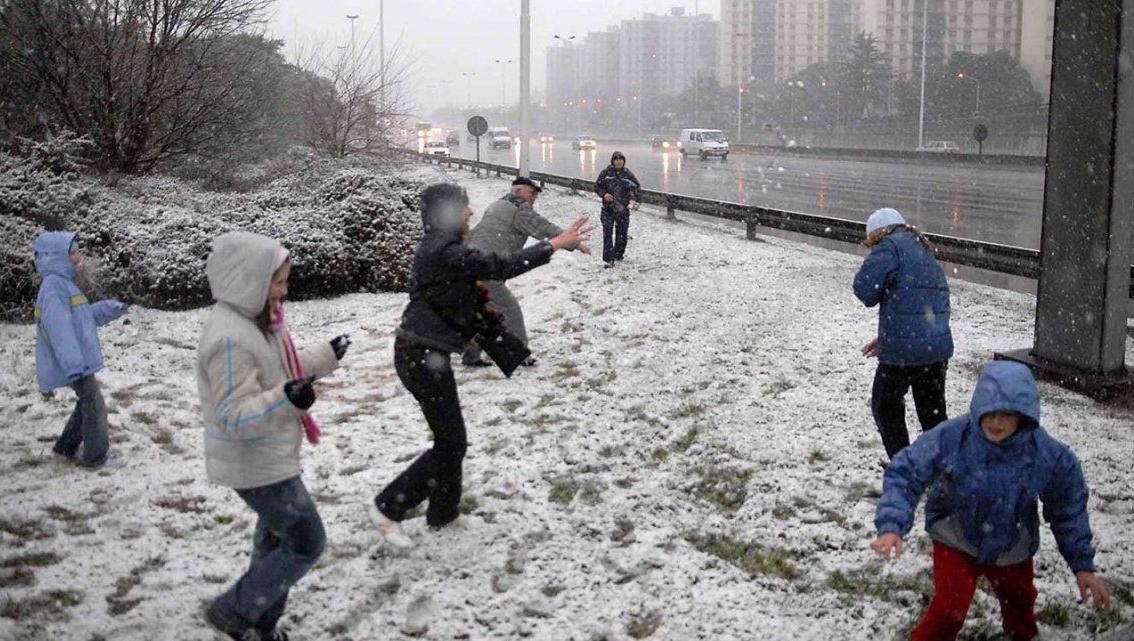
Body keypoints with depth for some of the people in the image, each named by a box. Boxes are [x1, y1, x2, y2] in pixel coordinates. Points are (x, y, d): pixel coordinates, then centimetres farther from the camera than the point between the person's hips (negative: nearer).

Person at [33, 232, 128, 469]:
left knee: (87, 402, 21)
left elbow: (83, 315, 25)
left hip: (78, 360, 10)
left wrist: (110, 308, 12)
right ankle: (96, 457, 6)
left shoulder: (64, 282, 14)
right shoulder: (54, 285, -19)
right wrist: (73, 364, -32)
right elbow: (59, 327, -27)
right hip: (74, 362, -10)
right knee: (94, 405, -3)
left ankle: (66, 447, 32)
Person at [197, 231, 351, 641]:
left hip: (271, 456, 10)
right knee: (306, 542, -2)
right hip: (255, 465, -10)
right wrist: (286, 400, -47)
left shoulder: (256, 320, 4)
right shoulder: (230, 338, -28)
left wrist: (326, 357, 21)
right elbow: (234, 416, -31)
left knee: (276, 538, 23)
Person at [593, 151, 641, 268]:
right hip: (608, 208, -2)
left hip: (623, 209, 2)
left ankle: (619, 254, 30)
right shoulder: (606, 173, -2)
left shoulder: (628, 174, 1)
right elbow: (597, 186, 6)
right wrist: (603, 194, -14)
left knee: (622, 233, 11)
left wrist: (638, 202, -3)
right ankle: (608, 259, -10)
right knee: (607, 234, -10)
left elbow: (637, 187, 9)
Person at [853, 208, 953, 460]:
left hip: (904, 350, -7)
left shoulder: (890, 247, -8)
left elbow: (865, 290, -16)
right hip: (938, 347, 7)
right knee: (933, 413, 16)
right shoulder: (925, 252, 19)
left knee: (886, 407, 12)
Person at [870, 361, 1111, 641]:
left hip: (1012, 550, 3)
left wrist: (1083, 565, -3)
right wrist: (892, 527, -38)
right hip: (955, 543, -3)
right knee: (949, 609, -16)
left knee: (1019, 602, 26)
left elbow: (1068, 510, -8)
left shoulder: (1049, 455, -25)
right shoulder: (950, 438, -32)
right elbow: (903, 474, -24)